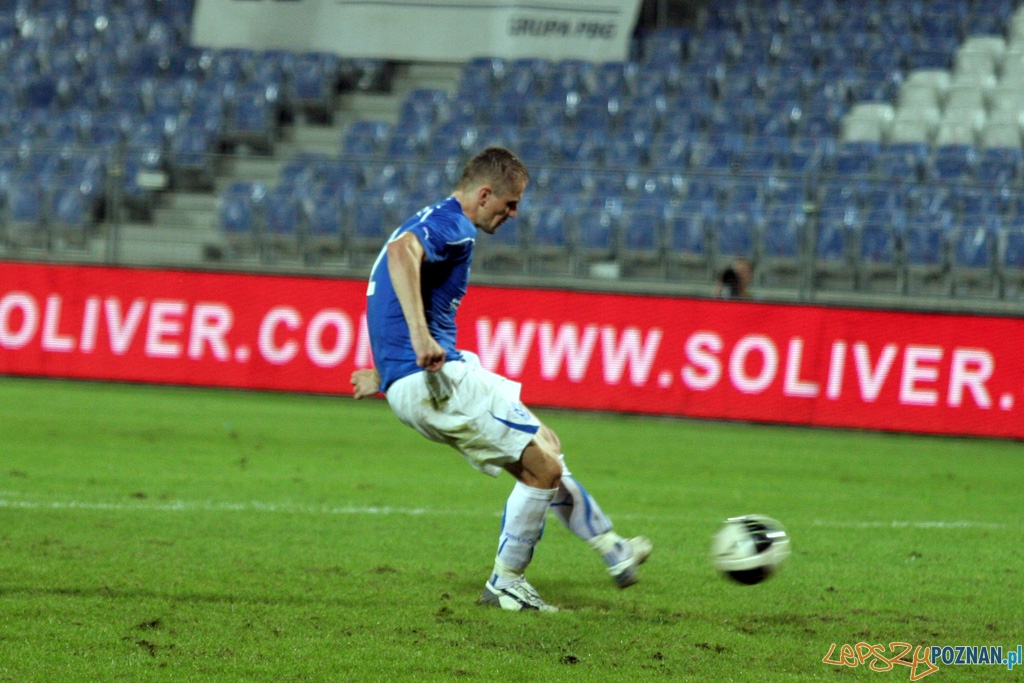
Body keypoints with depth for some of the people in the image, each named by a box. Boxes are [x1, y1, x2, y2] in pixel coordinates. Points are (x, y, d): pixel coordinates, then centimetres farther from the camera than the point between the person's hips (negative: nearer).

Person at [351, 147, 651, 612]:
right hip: (436, 380, -11)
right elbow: (402, 252, -34)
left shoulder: (431, 222, 23)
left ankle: (612, 550, 25)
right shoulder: (452, 225, -11)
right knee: (543, 467, -7)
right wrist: (420, 335, -42)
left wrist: (385, 373, 42)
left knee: (545, 448, 18)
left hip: (412, 384, 11)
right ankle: (506, 585, 3)